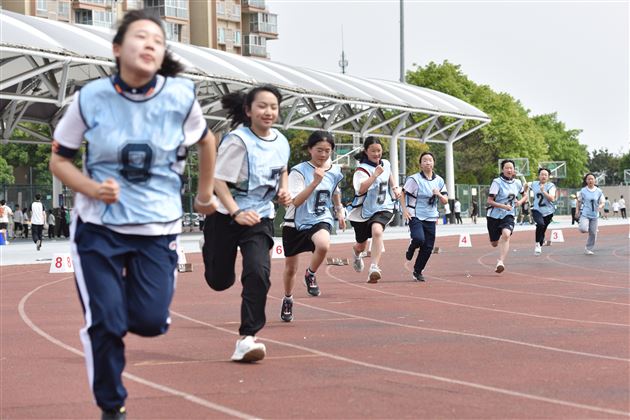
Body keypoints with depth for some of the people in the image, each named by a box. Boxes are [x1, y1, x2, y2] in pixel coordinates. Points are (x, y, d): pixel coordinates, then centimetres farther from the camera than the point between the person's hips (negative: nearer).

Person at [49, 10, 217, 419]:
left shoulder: (181, 96, -8)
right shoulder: (91, 97, -11)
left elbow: (205, 141, 12)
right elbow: (60, 159, 0)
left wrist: (205, 194, 18)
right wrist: (91, 188, -18)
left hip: (159, 226, 1)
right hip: (99, 225, -1)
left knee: (150, 321, -6)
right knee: (106, 324, -6)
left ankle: (135, 284, 31)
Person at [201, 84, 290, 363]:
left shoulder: (281, 142, 0)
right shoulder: (238, 140, -18)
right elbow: (218, 179, -20)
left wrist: (283, 190, 4)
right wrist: (236, 213, -29)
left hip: (260, 217, 3)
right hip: (225, 215, -3)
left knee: (258, 272, -19)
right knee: (219, 280, 8)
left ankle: (247, 339, -13)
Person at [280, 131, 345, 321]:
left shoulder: (335, 171, 1)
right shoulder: (299, 171, -14)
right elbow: (296, 201, -25)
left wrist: (340, 211, 24)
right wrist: (315, 182, -32)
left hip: (320, 220, 2)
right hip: (295, 223, -1)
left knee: (323, 245, -34)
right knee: (290, 267, 11)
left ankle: (310, 274, -5)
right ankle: (287, 299, 39)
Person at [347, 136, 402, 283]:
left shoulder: (386, 164, 3)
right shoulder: (362, 169, -16)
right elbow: (361, 189, -34)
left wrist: (395, 188, 15)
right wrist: (375, 174, -39)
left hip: (383, 208, 2)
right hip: (364, 210, -1)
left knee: (377, 231, -32)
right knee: (361, 245, 18)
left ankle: (374, 267, -37)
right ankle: (356, 253, 57)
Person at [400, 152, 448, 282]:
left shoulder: (439, 180, 9)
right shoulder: (414, 179, -6)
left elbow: (445, 201, 10)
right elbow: (403, 194, 0)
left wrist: (439, 194, -11)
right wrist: (404, 210, -12)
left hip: (431, 218, 5)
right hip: (416, 216, -5)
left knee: (428, 248, 3)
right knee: (419, 239, -28)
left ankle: (418, 272, 20)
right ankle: (411, 249, 8)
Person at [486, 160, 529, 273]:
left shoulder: (517, 183, 3)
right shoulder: (497, 182, -10)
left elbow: (525, 195, 21)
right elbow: (489, 201, -13)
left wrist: (520, 202, -1)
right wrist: (503, 206, -24)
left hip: (508, 215, 1)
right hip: (494, 215, -1)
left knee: (506, 234, -29)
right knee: (494, 243, 8)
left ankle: (500, 262, -30)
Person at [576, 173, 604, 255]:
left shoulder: (599, 191, 0)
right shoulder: (583, 191, -3)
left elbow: (602, 202, 4)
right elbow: (579, 201, 9)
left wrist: (600, 206, -18)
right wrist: (577, 211, 5)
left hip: (594, 215, 2)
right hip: (584, 214, -2)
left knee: (593, 233, 5)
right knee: (584, 229, -25)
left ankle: (588, 249, 22)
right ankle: (580, 224, 12)